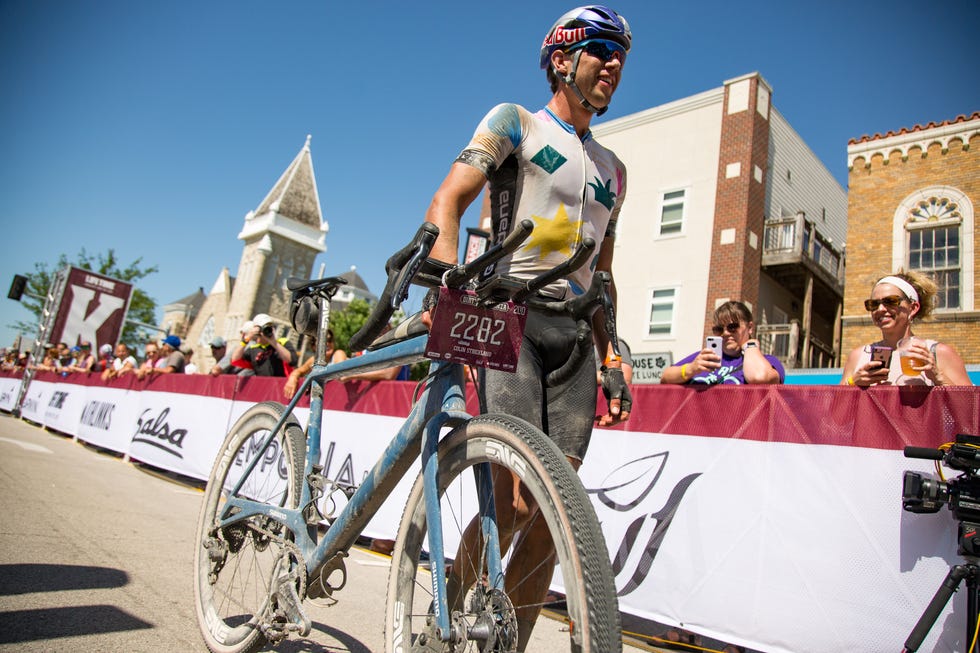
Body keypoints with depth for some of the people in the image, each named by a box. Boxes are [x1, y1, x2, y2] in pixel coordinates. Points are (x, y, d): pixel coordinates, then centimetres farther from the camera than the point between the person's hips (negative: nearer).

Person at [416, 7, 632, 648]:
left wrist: (611, 360, 14)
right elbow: (448, 201, -5)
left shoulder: (612, 169, 25)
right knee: (512, 505, -16)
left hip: (573, 339, 6)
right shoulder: (515, 122, 10)